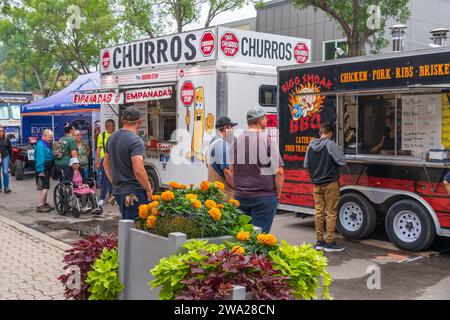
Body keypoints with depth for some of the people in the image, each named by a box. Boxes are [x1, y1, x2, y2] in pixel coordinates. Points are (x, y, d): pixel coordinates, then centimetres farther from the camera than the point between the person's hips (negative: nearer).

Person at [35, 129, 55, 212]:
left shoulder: (47, 144, 15)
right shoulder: (40, 145, -16)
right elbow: (39, 158, -22)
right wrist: (40, 171, -26)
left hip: (47, 169, 10)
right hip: (43, 169, -10)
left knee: (46, 187, 17)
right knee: (45, 187, -12)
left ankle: (45, 203, 27)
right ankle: (40, 206, -10)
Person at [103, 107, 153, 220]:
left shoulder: (112, 138, 10)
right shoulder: (136, 141, -17)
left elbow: (106, 164, 21)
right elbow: (138, 170, -25)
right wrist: (149, 190, -12)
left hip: (118, 190, 8)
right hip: (134, 192, -8)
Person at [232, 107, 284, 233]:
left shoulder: (236, 141, 4)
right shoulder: (268, 141, -8)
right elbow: (279, 172, -11)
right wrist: (278, 194, 1)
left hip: (240, 196, 4)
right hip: (264, 197, -4)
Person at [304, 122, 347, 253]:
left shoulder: (311, 145, 5)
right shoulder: (330, 144, -13)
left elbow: (305, 165, 12)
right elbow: (342, 161, -14)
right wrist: (333, 163, 6)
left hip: (317, 184, 6)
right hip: (330, 184, -5)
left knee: (319, 211, 10)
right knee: (331, 212, 1)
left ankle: (319, 242, 15)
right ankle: (330, 243, 3)